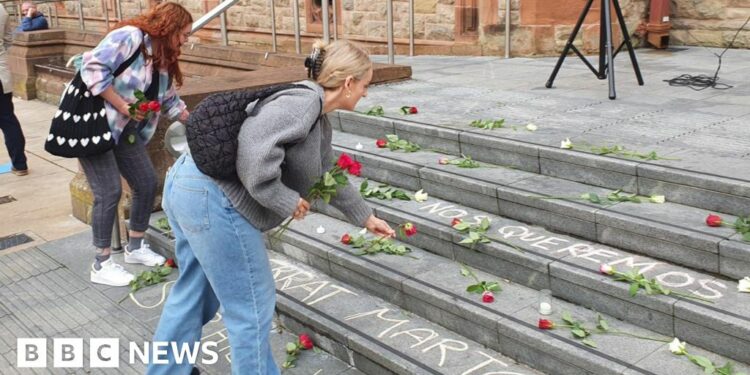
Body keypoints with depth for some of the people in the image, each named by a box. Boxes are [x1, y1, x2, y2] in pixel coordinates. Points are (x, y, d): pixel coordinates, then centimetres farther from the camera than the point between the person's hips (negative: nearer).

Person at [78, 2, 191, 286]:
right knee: (109, 192, -10)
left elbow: (170, 102, 19)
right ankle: (101, 265, 4)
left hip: (125, 131, 9)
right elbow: (93, 68, -26)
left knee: (147, 184, 7)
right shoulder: (130, 37, -17)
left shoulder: (163, 59, 10)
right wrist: (122, 106, -22)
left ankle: (135, 247, 25)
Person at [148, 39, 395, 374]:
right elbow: (254, 149, -28)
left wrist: (365, 217, 41)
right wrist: (288, 202, -16)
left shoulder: (320, 123, 17)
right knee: (251, 306, 4)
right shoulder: (304, 102, -14)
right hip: (212, 198, -11)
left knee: (195, 292, 25)